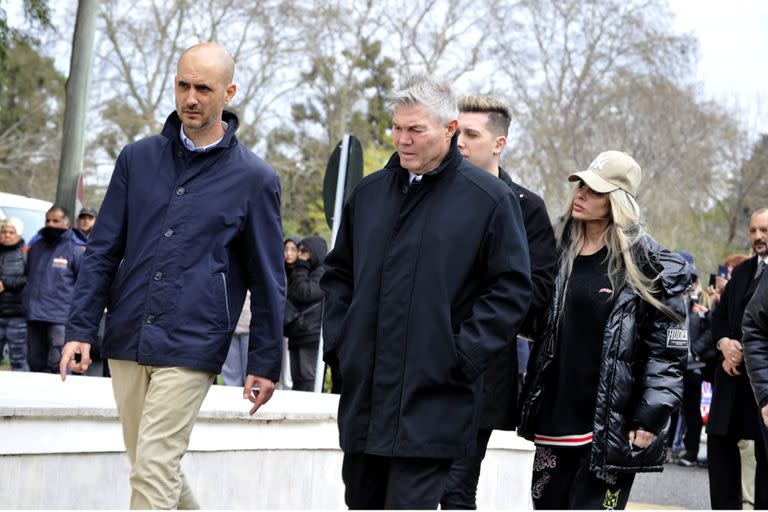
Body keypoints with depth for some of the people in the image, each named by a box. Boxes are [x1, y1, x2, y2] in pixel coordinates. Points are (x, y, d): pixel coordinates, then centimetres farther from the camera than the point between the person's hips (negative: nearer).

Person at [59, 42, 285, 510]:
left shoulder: (254, 179, -2)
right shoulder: (138, 159, 7)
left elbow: (268, 280, 3)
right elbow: (103, 250, 10)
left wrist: (265, 363, 2)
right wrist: (81, 328, 2)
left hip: (190, 348, -4)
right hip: (127, 342, 4)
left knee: (154, 471, -9)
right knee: (154, 467, 12)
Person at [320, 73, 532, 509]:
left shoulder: (491, 199, -4)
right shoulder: (368, 194, 12)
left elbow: (512, 289, -5)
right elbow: (338, 274, 22)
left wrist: (463, 355, -12)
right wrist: (337, 339, 9)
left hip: (432, 403, -6)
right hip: (362, 393, 6)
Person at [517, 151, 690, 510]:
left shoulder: (648, 264, -6)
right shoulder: (560, 251, 10)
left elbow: (668, 348, -8)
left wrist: (650, 418, -14)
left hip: (612, 427, -6)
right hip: (555, 421, 6)